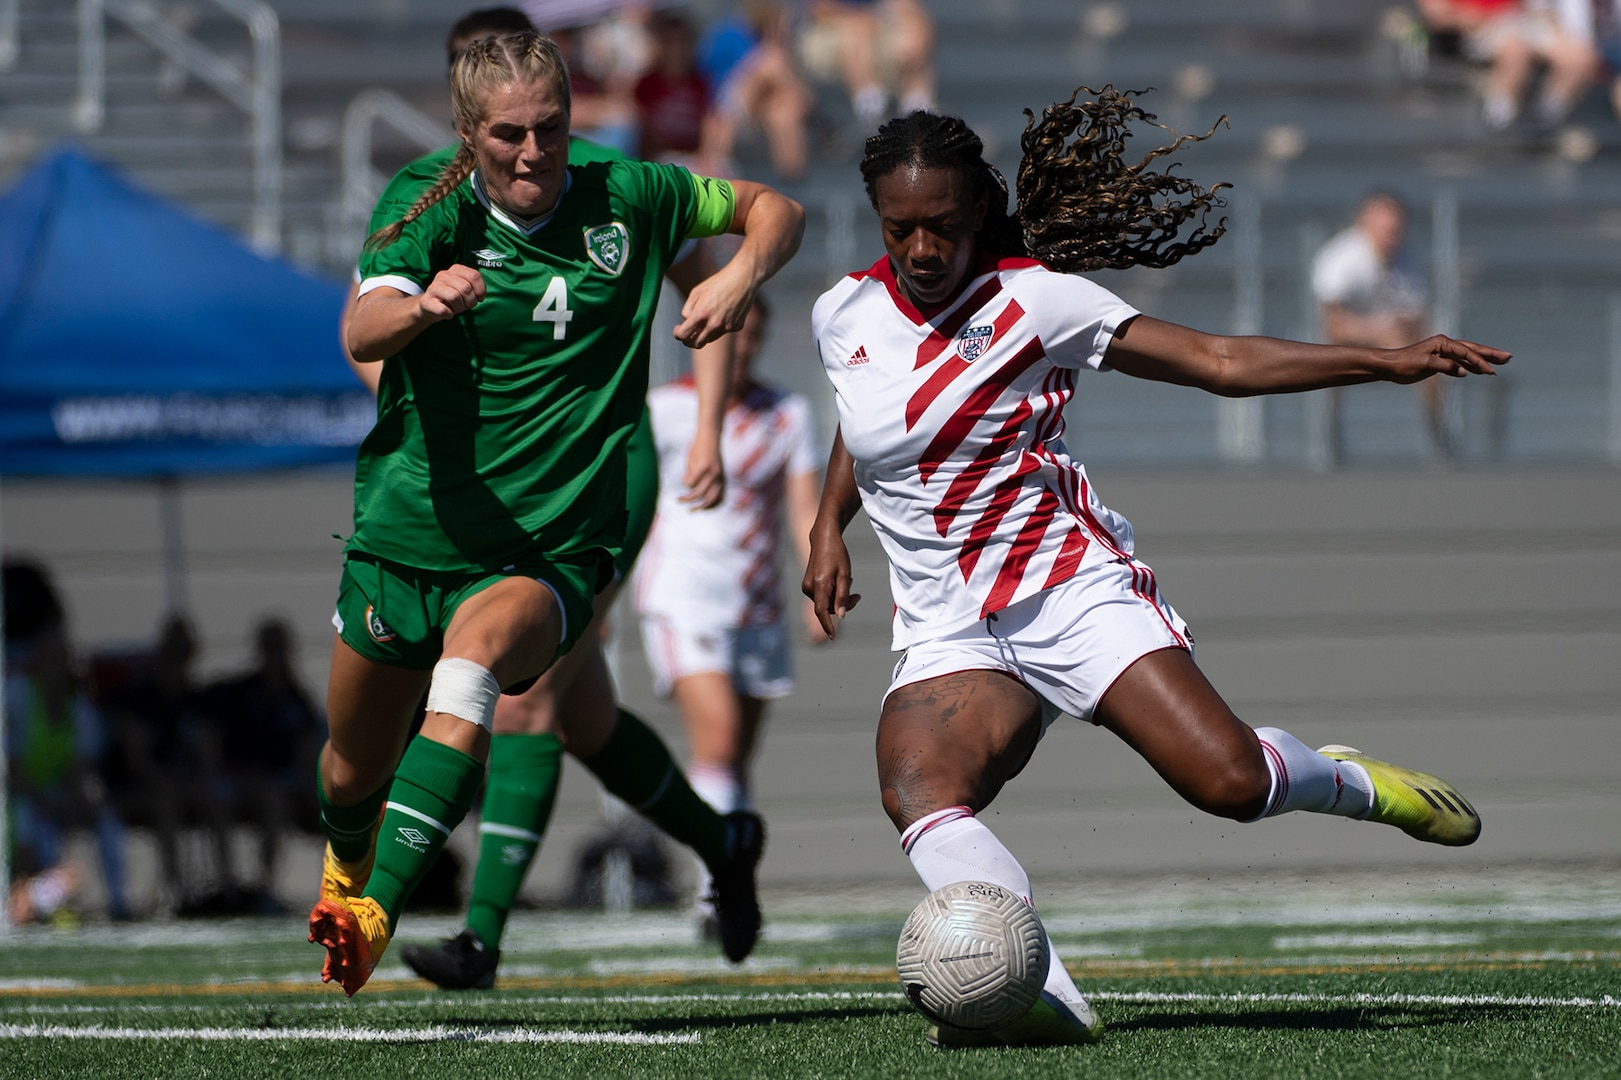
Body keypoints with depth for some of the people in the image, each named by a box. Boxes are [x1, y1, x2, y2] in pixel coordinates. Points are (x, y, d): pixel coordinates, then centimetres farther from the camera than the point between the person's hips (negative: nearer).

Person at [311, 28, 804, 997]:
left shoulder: (626, 201, -2)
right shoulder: (432, 212, -7)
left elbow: (775, 210, 12)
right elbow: (362, 334, -26)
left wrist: (740, 279, -9)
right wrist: (423, 306, -49)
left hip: (553, 548, -2)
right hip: (408, 535, 2)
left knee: (478, 644, -35)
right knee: (354, 773, 15)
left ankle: (375, 913, -45)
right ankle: (344, 868, 54)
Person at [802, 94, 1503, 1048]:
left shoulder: (1033, 299, -6)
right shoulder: (843, 316, 5)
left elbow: (1218, 361, -7)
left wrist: (1389, 360, -14)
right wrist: (830, 525, 21)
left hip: (1074, 587, -2)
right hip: (948, 635, 2)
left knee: (1229, 781, -19)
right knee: (915, 791, -30)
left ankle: (1345, 782, 17)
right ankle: (1039, 991, -44)